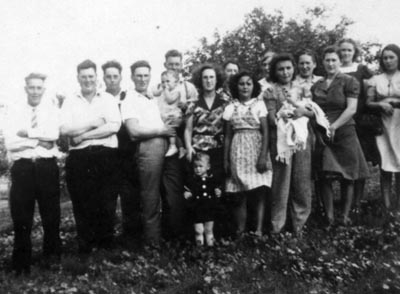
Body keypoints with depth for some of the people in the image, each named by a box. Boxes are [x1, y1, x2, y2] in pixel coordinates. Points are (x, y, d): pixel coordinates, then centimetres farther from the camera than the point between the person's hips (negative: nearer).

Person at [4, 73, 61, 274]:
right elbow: (9, 143, -6)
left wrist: (27, 133, -10)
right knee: (21, 217, 5)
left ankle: (52, 254, 27)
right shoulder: (15, 112, 7)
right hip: (22, 168, 0)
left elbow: (53, 134, -12)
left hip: (47, 167, 0)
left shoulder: (51, 109, 7)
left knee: (51, 214, 9)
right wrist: (39, 141, -9)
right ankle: (21, 263, 17)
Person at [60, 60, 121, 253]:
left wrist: (83, 135, -9)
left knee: (106, 203, 2)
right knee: (82, 204, 4)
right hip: (79, 158, 1)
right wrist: (93, 124, -8)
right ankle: (85, 247, 16)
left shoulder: (108, 99, 8)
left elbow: (114, 126, -7)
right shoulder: (70, 101, 10)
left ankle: (106, 245, 16)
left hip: (106, 156, 0)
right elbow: (64, 129, -3)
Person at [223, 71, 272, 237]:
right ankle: (240, 231, 3)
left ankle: (259, 230, -3)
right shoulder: (230, 108, 8)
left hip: (256, 150, -1)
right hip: (238, 152, 1)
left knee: (259, 193, -5)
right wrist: (225, 160, 4)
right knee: (240, 194, 0)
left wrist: (263, 156, -12)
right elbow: (227, 136, 9)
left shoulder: (259, 104, 3)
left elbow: (265, 132, -2)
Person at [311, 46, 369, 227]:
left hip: (344, 133, -3)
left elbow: (351, 109, -9)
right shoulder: (316, 86, 15)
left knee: (347, 177, 1)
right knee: (325, 178, -1)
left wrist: (333, 127, -16)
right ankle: (329, 218, 5)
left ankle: (346, 216, 10)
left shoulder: (349, 82, 0)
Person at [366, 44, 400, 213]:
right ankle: (386, 204, 3)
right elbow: (368, 103, 5)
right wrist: (381, 105, -12)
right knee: (385, 166, -2)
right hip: (383, 126, 1)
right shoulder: (376, 80, 10)